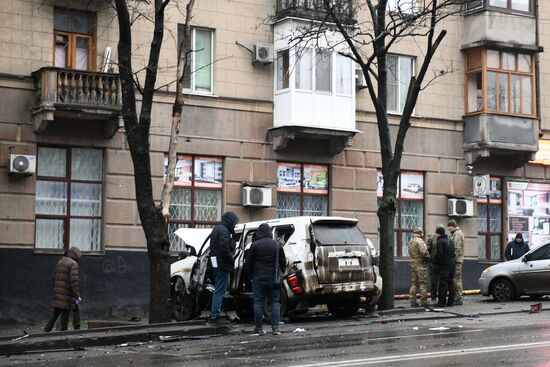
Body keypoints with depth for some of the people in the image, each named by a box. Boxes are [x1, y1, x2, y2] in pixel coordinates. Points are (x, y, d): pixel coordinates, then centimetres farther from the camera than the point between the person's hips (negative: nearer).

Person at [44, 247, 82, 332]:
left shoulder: (60, 262, 15)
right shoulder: (73, 264, -10)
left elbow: (55, 277, 18)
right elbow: (74, 280, -19)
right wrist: (77, 294, -19)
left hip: (57, 292, 7)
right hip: (66, 294, -7)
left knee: (56, 312, 13)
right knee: (65, 312, -1)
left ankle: (47, 329, 9)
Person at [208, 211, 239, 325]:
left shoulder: (217, 229, 19)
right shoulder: (223, 231, -14)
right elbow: (224, 249, -25)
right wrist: (232, 260, -12)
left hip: (217, 264, 11)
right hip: (223, 265, -11)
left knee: (218, 290, 16)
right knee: (220, 291, -7)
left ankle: (213, 316, 20)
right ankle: (215, 317, -6)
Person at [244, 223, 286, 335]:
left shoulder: (255, 245, -6)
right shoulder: (277, 245, 5)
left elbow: (248, 263, -4)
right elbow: (283, 262, 10)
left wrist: (250, 275, 9)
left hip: (258, 278, -2)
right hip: (273, 278, 2)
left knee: (258, 302, 2)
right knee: (274, 302, 7)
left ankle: (259, 328, 1)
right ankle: (275, 327, 0)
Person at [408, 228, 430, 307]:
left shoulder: (410, 242, 13)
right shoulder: (419, 241, -14)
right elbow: (424, 251, -24)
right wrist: (427, 257, -7)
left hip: (412, 263, 8)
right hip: (420, 264, -8)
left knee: (414, 283, 11)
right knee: (423, 283, -3)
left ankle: (413, 301, 10)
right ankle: (423, 301, -4)